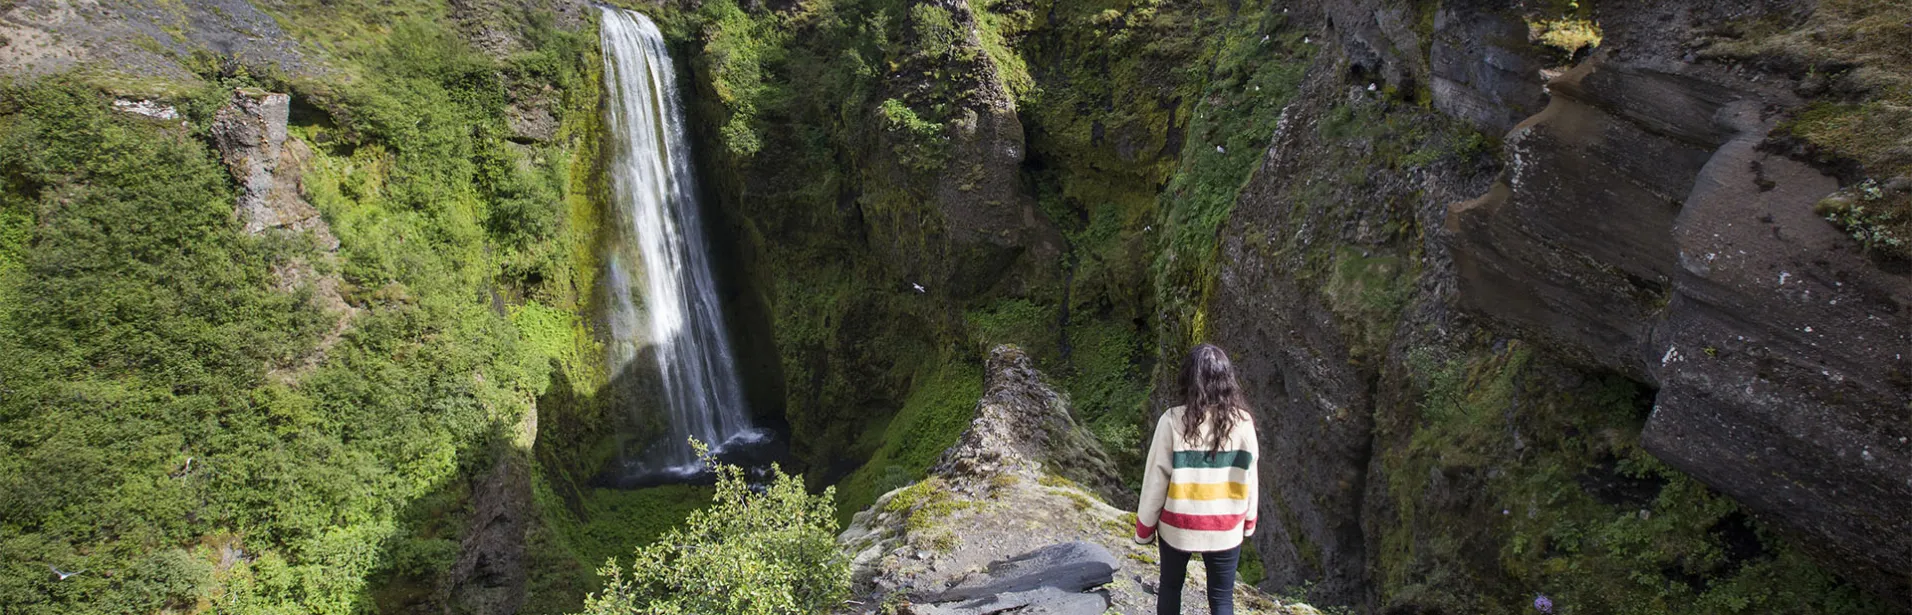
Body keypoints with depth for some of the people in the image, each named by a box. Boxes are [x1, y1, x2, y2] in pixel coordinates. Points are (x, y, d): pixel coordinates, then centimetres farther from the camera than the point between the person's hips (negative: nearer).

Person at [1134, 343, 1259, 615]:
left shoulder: (1174, 421, -17)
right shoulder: (1242, 422, -12)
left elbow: (1156, 478, -11)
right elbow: (1248, 477, -1)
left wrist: (1144, 526, 2)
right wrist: (1248, 520, 15)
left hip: (1178, 524, -1)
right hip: (1225, 529, 1)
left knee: (1171, 586, 21)